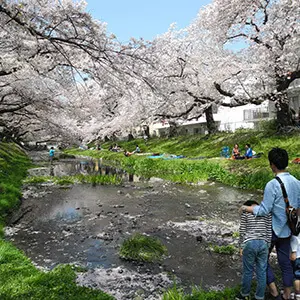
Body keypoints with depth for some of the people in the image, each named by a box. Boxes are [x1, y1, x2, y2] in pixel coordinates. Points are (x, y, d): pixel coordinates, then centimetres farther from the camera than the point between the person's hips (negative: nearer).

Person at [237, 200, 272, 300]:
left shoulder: (245, 213, 2)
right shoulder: (267, 212, 9)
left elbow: (242, 231, 1)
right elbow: (269, 231, 8)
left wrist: (241, 246, 9)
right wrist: (267, 246, 14)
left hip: (249, 243, -2)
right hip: (263, 243, 3)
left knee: (248, 271, 10)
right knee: (262, 272, 10)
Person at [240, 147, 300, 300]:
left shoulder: (272, 184, -25)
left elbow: (264, 210, -21)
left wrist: (247, 208, -7)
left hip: (272, 230, -6)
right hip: (287, 230, 7)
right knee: (285, 262, 17)